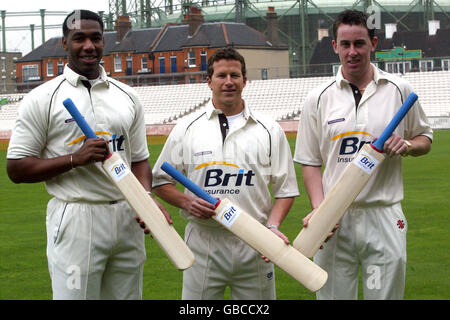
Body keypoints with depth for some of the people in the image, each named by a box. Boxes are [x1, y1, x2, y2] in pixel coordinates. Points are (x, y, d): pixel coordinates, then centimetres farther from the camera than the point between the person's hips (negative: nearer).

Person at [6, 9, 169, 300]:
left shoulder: (128, 97, 12)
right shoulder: (43, 99, -2)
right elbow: (16, 169, -5)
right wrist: (75, 158, -16)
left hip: (127, 218, 5)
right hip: (75, 220, -4)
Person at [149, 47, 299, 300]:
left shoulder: (270, 130, 8)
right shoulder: (186, 129, 7)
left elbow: (286, 189, 7)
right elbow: (160, 181, 12)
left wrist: (272, 227, -9)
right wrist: (186, 202, -7)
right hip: (203, 243, 0)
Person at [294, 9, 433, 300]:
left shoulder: (399, 90, 6)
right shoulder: (318, 99, 5)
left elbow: (425, 139, 17)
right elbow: (310, 162, 6)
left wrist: (407, 145, -7)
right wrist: (318, 209, -8)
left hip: (384, 217, 0)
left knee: (386, 293, 1)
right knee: (334, 294, 4)